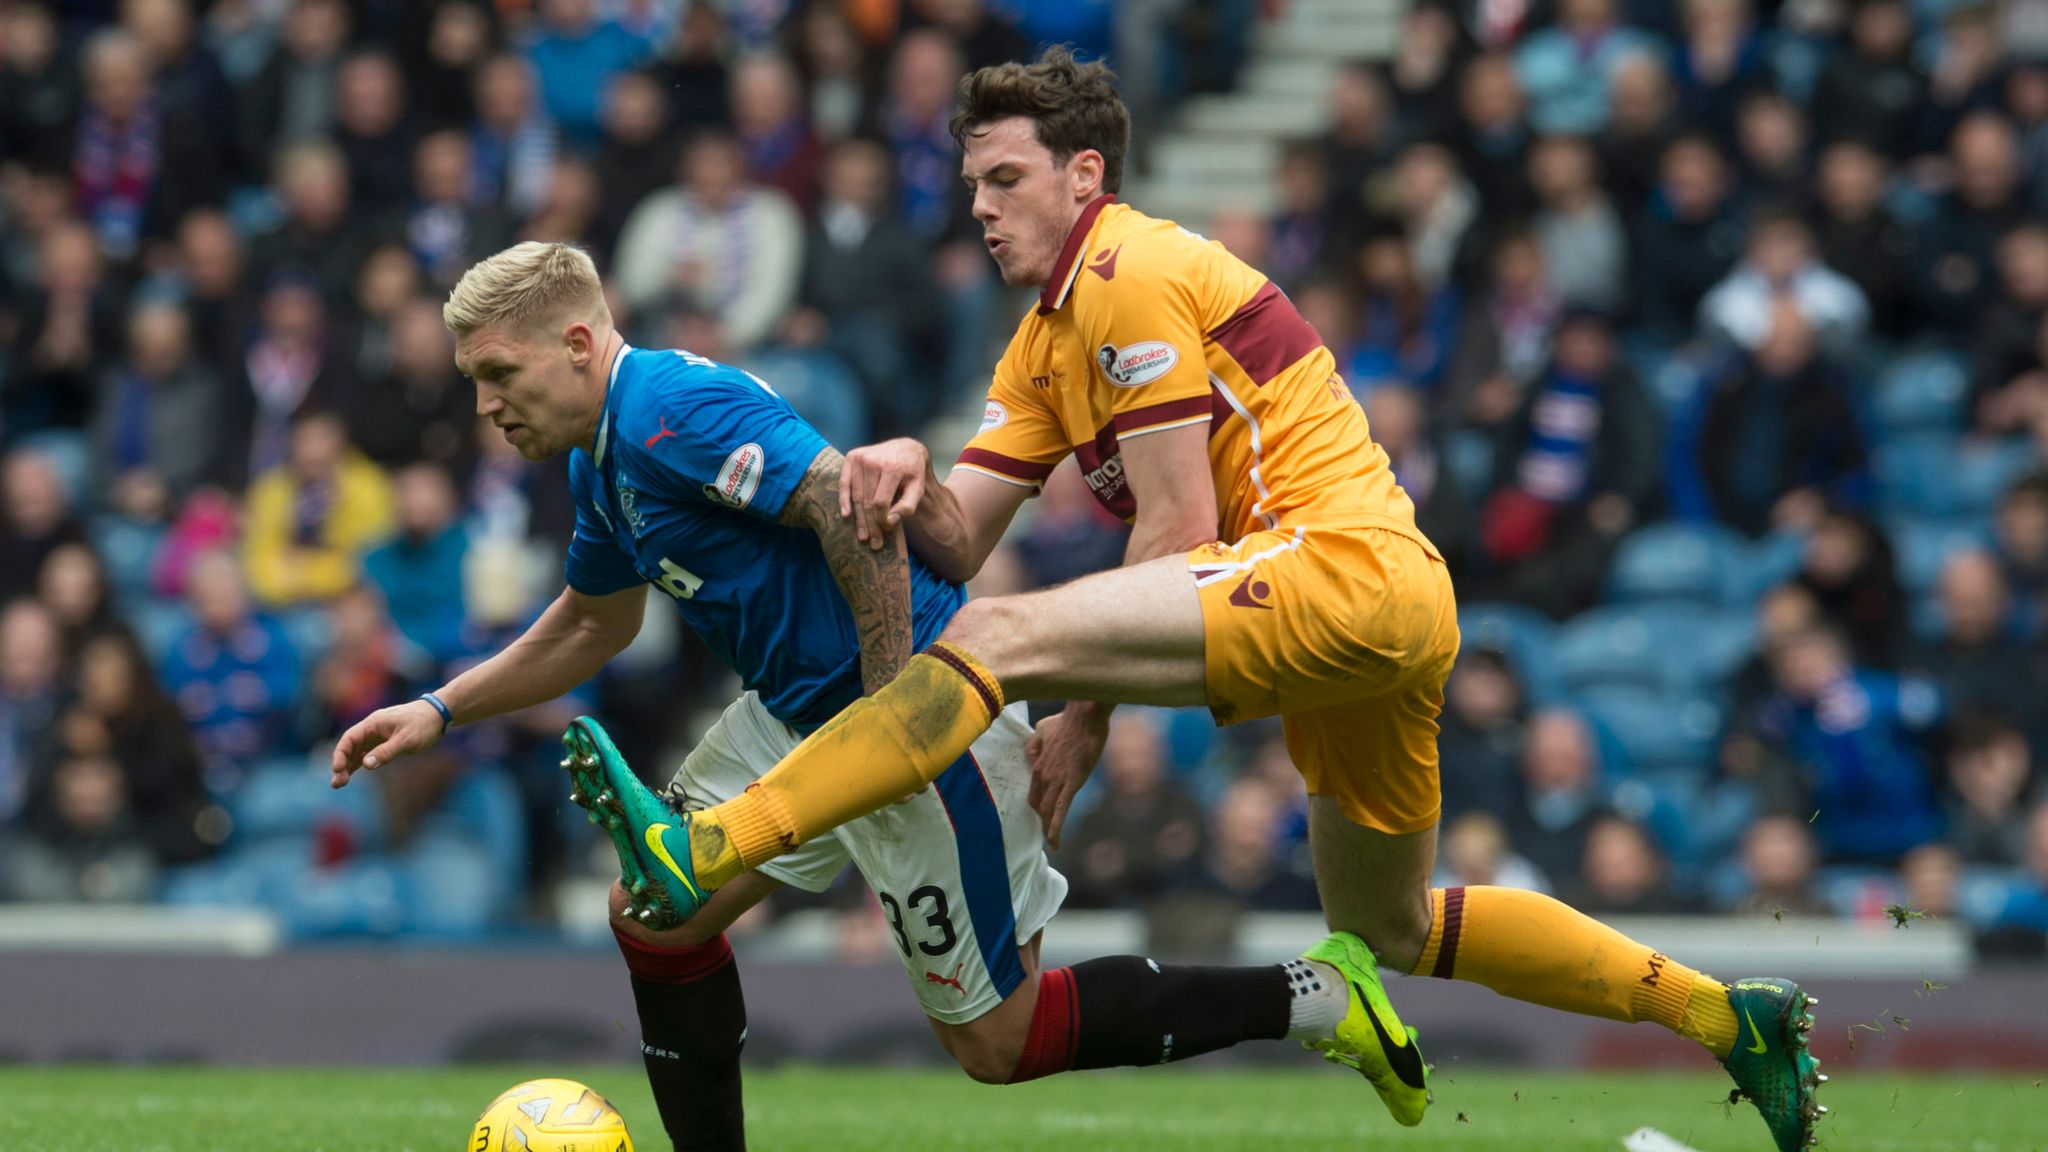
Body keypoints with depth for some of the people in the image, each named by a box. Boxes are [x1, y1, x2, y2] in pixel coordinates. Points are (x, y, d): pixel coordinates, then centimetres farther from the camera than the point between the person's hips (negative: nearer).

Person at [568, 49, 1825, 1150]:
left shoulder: (1132, 275, -6)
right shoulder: (1046, 340, 23)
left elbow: (1180, 532, -10)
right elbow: (959, 542, 15)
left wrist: (1091, 711, -8)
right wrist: (908, 478, -7)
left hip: (1342, 561, -11)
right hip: (1380, 630, 11)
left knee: (1001, 638, -24)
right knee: (1387, 933, 22)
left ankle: (707, 853, -37)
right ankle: (1723, 1012, 29)